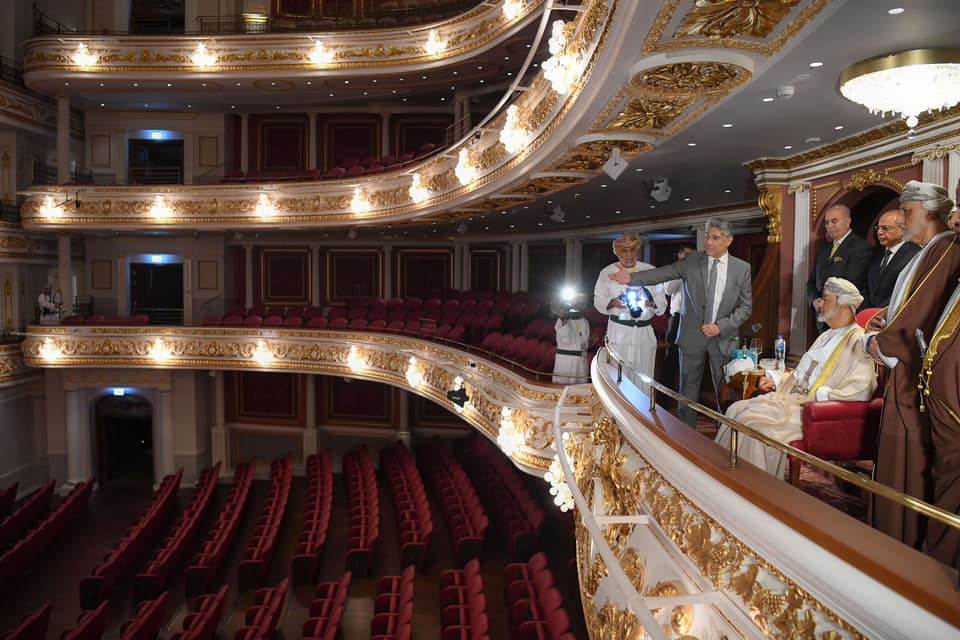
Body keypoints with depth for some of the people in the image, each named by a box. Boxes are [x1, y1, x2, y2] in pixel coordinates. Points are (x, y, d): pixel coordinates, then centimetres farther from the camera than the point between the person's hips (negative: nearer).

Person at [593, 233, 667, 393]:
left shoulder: (650, 271, 10)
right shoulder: (607, 272, 7)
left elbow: (661, 299, 9)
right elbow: (599, 300, 6)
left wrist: (651, 303, -13)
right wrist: (613, 302, -15)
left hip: (644, 330, 1)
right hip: (618, 330, -1)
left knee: (643, 377, 0)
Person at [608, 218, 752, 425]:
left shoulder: (742, 268, -1)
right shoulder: (691, 261, -2)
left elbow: (746, 307, 1)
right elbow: (662, 274, -12)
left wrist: (721, 327, -11)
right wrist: (632, 278, -26)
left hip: (724, 338, 0)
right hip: (692, 336, 0)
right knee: (688, 393, 9)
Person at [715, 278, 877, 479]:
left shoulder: (858, 343, -8)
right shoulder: (826, 336, 21)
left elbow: (861, 392, -18)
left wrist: (820, 395, -23)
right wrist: (775, 379, 14)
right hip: (791, 397, 9)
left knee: (752, 420, -25)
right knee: (737, 409, -7)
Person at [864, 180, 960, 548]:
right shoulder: (927, 253, 17)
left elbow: (917, 314, -19)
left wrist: (880, 342, -9)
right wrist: (877, 330, 6)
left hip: (916, 375, -10)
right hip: (901, 370, 10)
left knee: (910, 459, -1)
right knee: (896, 455, 15)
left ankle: (909, 542, 10)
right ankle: (892, 534, 26)